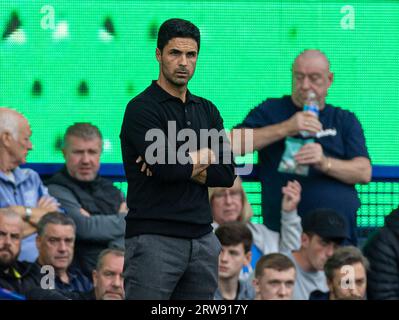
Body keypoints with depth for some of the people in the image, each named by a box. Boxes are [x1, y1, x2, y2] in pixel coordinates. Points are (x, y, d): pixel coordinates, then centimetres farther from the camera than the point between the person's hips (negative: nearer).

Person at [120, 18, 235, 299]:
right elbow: (165, 167, -20)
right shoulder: (142, 108, -5)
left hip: (202, 240, 7)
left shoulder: (207, 110, 15)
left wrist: (180, 166, -9)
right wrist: (203, 157, -2)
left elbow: (227, 173, 4)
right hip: (154, 240, -7)